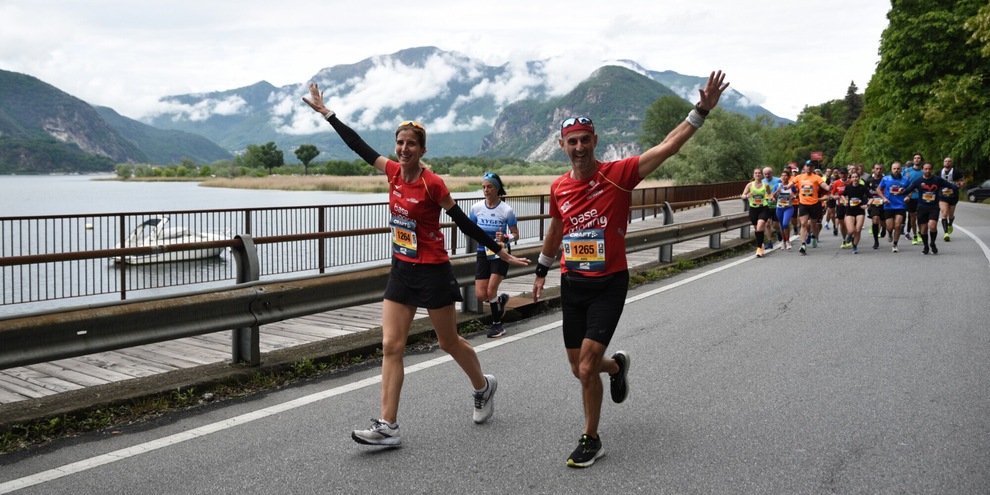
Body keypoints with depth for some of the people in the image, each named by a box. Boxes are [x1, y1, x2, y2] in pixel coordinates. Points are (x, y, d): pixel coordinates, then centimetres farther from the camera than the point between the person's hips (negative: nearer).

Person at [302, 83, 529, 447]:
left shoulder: (432, 184, -15)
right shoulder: (394, 172, 1)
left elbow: (464, 222, -8)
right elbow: (358, 145, 9)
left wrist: (501, 252, -4)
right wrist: (325, 111, 13)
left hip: (432, 272, -6)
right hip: (402, 270, 6)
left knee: (449, 342, 10)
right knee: (391, 346, -2)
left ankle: (483, 387, 39)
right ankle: (388, 427, 0)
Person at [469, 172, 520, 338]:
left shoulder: (506, 210, -11)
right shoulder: (476, 208, -3)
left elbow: (516, 234, -3)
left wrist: (505, 238, -24)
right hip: (483, 253, 4)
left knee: (490, 291, -11)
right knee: (480, 295, -2)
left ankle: (497, 324, 11)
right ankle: (501, 299, 32)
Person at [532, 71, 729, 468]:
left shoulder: (618, 175, -11)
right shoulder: (558, 188, 2)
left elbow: (668, 146, -18)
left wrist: (702, 110, -25)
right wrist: (541, 271, 29)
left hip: (608, 285, -5)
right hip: (572, 283, 5)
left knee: (586, 367, -10)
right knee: (580, 369, 12)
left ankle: (591, 440, 11)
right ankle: (616, 365, 48)